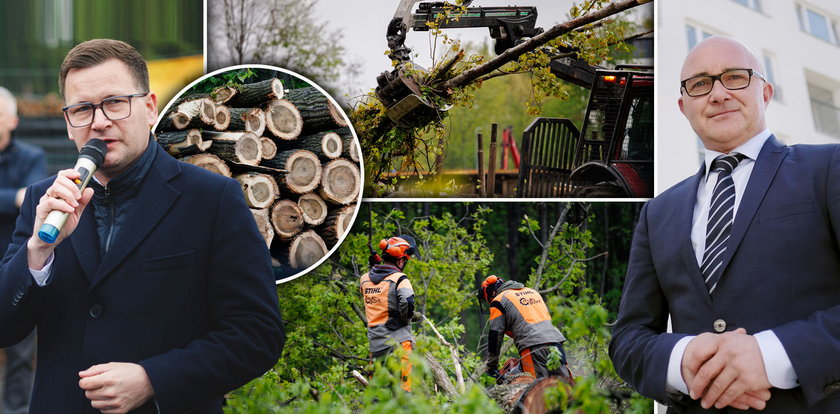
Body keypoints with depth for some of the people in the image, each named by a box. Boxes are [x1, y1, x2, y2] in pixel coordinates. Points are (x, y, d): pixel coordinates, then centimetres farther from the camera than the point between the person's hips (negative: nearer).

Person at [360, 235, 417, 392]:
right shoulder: (399, 279, -11)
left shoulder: (364, 279, 7)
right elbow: (408, 304, -24)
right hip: (398, 340, -6)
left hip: (375, 342, 6)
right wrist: (405, 318, -4)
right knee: (405, 383, -6)